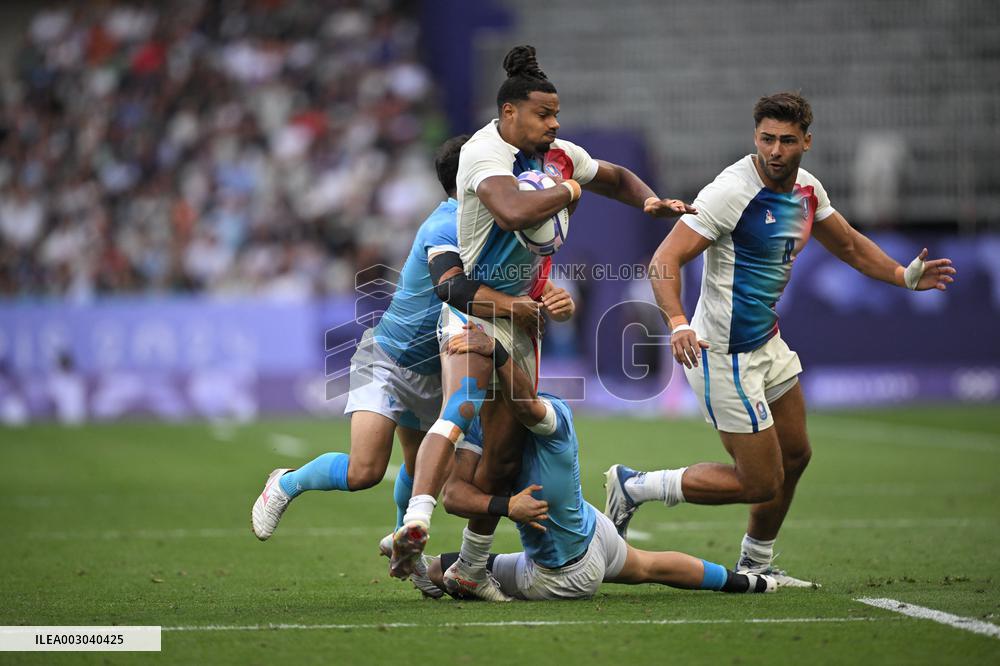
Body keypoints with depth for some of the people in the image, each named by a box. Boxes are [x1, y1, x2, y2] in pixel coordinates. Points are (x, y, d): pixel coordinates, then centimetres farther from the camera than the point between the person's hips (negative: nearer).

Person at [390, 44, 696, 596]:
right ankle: (416, 521, -44)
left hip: (524, 317, 8)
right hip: (474, 305, -8)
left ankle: (471, 567, 14)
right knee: (461, 410, -32)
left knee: (505, 453, 5)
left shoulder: (560, 154, 8)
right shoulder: (483, 153, -16)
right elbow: (515, 212, -35)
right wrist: (569, 190, -18)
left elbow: (616, 177, 28)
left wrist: (650, 202, 7)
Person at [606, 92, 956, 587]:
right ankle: (634, 487, 4)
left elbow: (849, 245, 22)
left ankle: (756, 565, 37)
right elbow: (665, 260, -25)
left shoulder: (807, 189, 4)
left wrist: (904, 276, 10)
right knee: (760, 483, -6)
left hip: (767, 343, 9)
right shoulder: (732, 191, -22)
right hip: (725, 356, -9)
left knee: (795, 456, 20)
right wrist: (678, 323, -40)